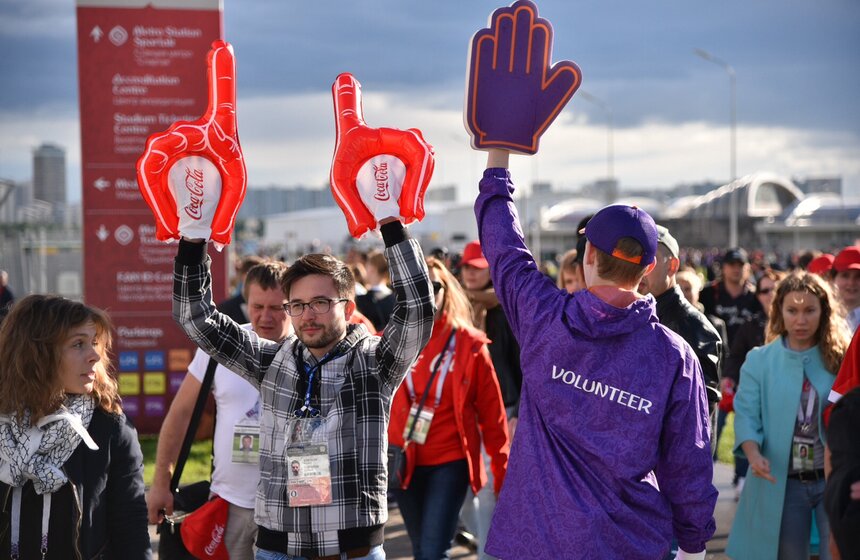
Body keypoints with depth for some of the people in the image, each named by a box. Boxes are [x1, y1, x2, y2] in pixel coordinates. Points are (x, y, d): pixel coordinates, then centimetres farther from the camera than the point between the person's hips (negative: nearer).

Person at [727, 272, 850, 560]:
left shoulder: (840, 360, 3)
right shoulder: (759, 360, 2)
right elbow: (747, 414, -6)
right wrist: (754, 454, -25)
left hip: (836, 481, 0)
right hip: (781, 484, 1)